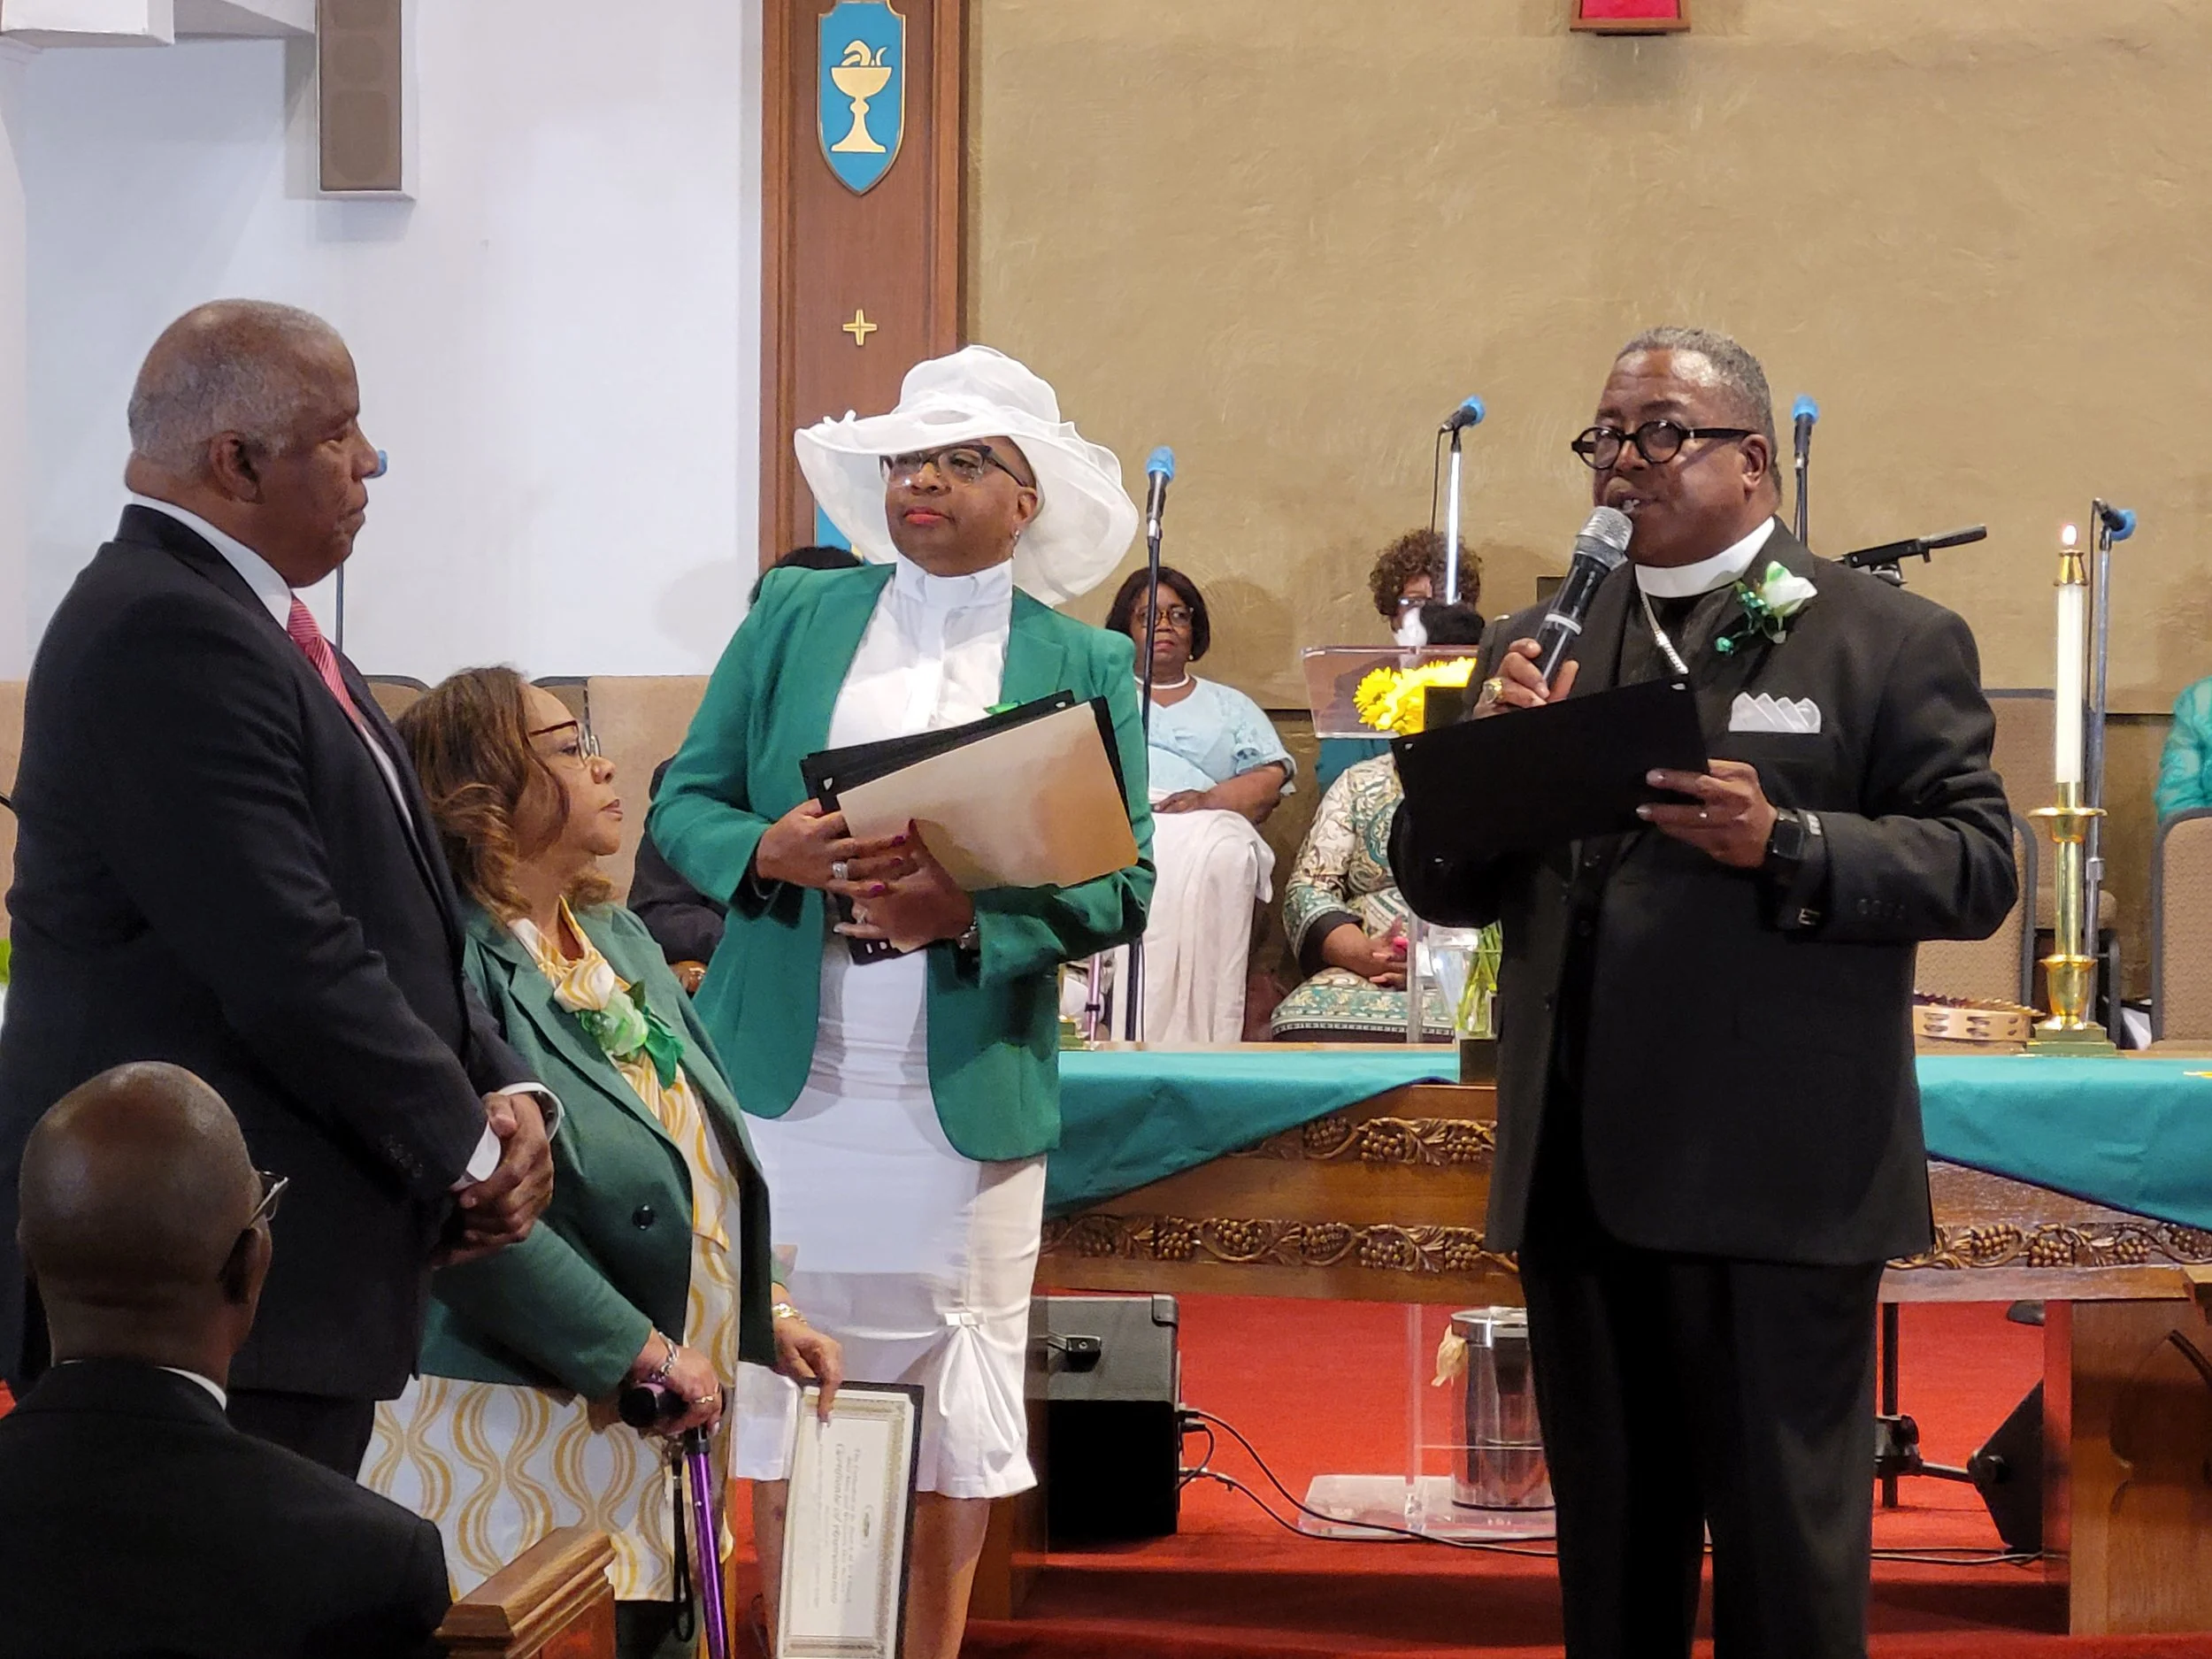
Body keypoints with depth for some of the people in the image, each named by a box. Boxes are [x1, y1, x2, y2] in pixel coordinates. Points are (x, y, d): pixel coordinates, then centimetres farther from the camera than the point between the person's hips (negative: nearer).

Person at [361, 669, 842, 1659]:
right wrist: (641, 1349, -20)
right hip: (513, 1425, -8)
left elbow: (709, 1162, 22)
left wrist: (765, 1313, 11)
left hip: (659, 1428, 8)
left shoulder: (621, 942, 14)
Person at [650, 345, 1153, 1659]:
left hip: (968, 1094, -1)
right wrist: (773, 850, -14)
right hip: (786, 1081, 1)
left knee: (953, 1403, 4)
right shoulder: (796, 616, 9)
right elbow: (684, 803, 8)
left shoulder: (1086, 664, 5)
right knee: (784, 1387, 3)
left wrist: (972, 912, -17)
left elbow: (1121, 889, 0)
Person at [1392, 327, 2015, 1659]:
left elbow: (1976, 866, -6)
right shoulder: (1542, 650, 16)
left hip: (1774, 1188, -5)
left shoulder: (1892, 640, 2)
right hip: (1579, 1183, 5)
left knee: (1785, 1549, -1)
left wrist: (1786, 845, -20)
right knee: (1609, 1547, 14)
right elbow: (1441, 890, 14)